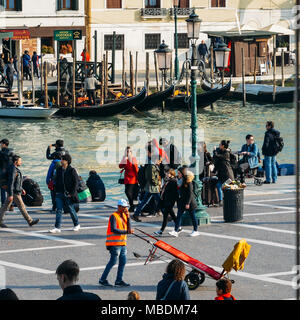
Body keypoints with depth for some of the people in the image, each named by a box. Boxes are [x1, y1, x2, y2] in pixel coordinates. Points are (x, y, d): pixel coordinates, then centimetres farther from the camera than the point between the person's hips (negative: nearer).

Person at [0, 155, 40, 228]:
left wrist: (21, 189, 25)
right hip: (14, 192, -10)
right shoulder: (13, 170, -20)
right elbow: (10, 183, -23)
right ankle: (30, 221, 3)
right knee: (22, 207, -3)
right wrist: (10, 195, -25)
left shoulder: (15, 169, 12)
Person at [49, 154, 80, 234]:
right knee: (59, 210, -4)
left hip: (68, 194, -4)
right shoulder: (59, 169, 7)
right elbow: (56, 180, 16)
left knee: (71, 210, 8)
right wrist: (56, 191, 8)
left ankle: (77, 225, 27)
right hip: (59, 194, 4)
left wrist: (72, 193, -13)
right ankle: (57, 228, -7)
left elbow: (76, 183, -8)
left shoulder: (72, 170, -8)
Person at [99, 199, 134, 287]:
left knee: (123, 262, 7)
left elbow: (129, 228, 8)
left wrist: (128, 217, -4)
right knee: (113, 261, -9)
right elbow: (113, 230, -21)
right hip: (115, 243, -8)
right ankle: (102, 280, -2)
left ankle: (119, 280, 15)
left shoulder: (124, 215, 14)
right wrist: (126, 232, -25)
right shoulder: (114, 216, -10)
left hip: (123, 243, 8)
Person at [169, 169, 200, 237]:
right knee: (179, 216, -1)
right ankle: (176, 231, -4)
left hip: (189, 201, -8)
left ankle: (196, 231, 15)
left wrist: (188, 203, -20)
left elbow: (190, 193, -18)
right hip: (182, 201, 8)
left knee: (192, 216, 3)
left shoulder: (188, 181, -16)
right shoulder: (181, 181, 9)